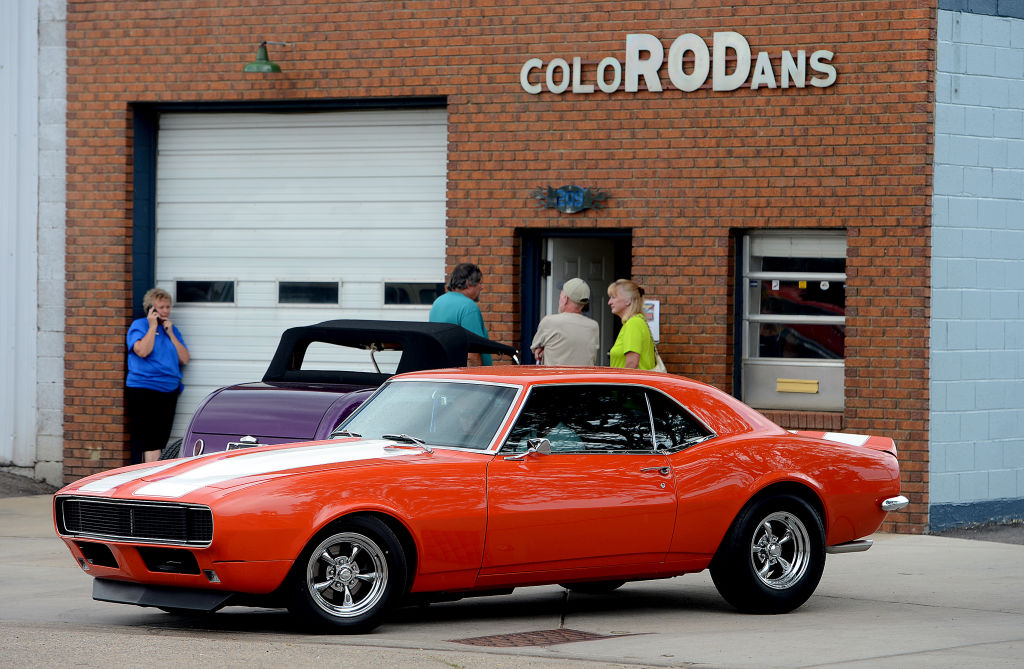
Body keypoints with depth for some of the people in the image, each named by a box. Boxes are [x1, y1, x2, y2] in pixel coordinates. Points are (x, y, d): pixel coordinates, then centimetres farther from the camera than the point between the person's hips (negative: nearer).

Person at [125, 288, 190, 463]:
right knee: (147, 442, -9)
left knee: (161, 440, 5)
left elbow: (184, 359, 8)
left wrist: (170, 334, 1)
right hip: (143, 391, -6)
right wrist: (153, 327, -10)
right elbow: (142, 351, -17)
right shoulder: (139, 325, 0)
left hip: (169, 391, 6)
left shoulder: (172, 329, 16)